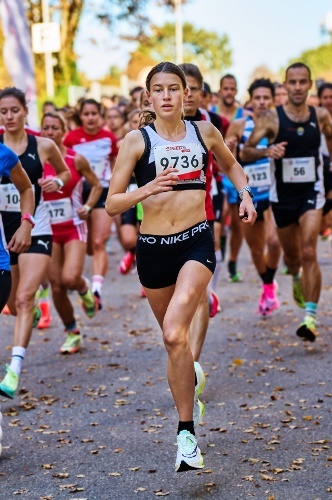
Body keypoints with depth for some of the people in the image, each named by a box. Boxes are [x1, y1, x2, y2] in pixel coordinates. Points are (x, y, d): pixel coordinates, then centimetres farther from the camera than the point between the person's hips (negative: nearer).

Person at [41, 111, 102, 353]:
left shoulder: (76, 159, -5)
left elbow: (96, 185, 6)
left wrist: (87, 207, -9)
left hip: (74, 227, -2)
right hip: (48, 229, 2)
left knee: (70, 278, -22)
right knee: (56, 287, 2)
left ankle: (85, 289, 16)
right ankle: (72, 333, 22)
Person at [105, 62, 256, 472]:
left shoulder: (204, 131, 6)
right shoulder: (136, 140, -1)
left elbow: (230, 164, 27)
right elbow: (111, 205, -5)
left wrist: (245, 194, 10)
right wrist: (147, 189, -22)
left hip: (196, 241, -1)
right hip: (153, 248, 1)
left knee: (175, 333, -23)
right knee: (173, 340, 13)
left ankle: (186, 436, -17)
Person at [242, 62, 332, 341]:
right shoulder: (272, 118, -10)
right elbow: (245, 153, -11)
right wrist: (267, 151, -30)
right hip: (282, 195, 1)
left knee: (309, 253, -17)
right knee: (291, 255, 16)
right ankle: (297, 279, 52)